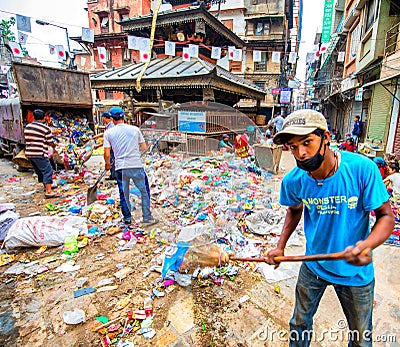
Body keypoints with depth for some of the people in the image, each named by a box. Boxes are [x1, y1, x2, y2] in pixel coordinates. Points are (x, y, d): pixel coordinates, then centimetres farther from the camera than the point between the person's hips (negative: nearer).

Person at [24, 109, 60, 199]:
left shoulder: (27, 127, 12)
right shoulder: (46, 128, -10)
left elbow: (27, 140, 17)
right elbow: (50, 142, -7)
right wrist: (54, 145, 15)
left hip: (29, 153, 8)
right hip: (40, 154, -8)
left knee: (39, 171, 20)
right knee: (48, 171, -5)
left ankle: (46, 186, 36)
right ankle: (49, 191, -10)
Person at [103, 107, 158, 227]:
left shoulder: (108, 132, 2)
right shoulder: (135, 129, 3)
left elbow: (107, 154, -2)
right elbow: (144, 147, 7)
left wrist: (107, 164, 17)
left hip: (120, 168, 1)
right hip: (136, 166, -1)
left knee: (124, 194, 14)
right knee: (144, 192, 11)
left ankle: (127, 219, 26)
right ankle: (147, 218, 14)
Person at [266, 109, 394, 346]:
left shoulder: (362, 169, -26)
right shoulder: (293, 181, -17)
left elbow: (386, 216, -15)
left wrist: (367, 245, -36)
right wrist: (281, 247, -4)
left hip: (355, 272, -1)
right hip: (313, 266, 2)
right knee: (300, 324, 22)